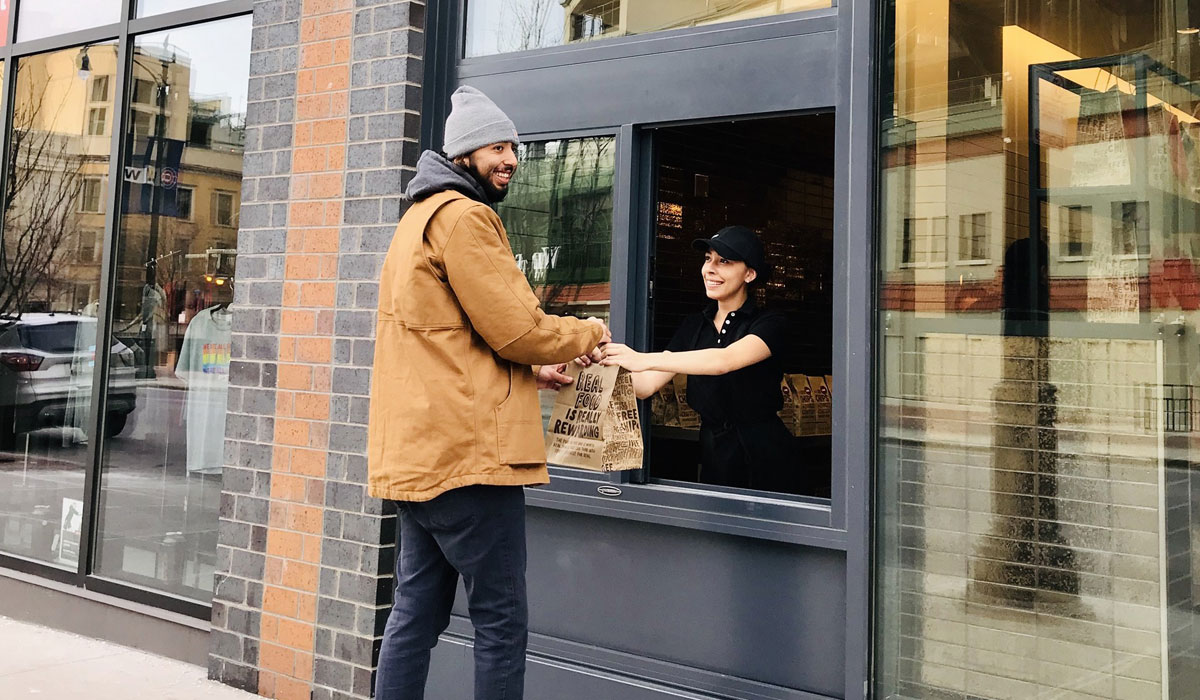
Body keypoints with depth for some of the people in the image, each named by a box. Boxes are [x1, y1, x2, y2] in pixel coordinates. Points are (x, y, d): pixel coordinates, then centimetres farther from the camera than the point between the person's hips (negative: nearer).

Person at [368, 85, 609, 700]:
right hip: (467, 450, -10)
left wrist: (528, 370, 17)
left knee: (416, 613, 15)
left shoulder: (419, 217, 23)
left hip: (417, 452, 10)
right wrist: (589, 334, 4)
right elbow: (518, 329, -15)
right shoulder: (462, 216, -10)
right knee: (502, 621, -1)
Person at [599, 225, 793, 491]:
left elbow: (725, 361, -28)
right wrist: (605, 363, -19)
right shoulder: (694, 326, 8)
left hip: (761, 459, -5)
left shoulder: (769, 323, -9)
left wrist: (645, 360, -36)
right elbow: (646, 385, 1)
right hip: (711, 453, 5)